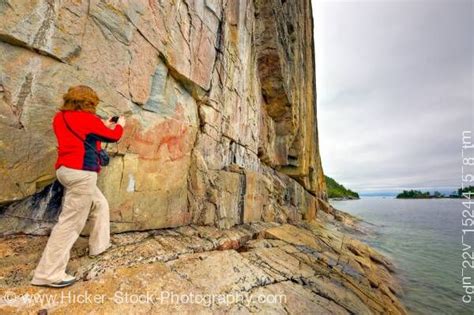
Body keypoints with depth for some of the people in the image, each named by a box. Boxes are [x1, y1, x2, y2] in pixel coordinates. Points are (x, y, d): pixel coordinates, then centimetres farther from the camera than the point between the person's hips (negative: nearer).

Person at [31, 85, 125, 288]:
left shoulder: (61, 117, 14)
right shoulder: (87, 118, -9)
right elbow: (113, 136, 1)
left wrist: (104, 126, 26)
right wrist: (120, 125, 21)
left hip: (66, 170, 10)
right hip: (81, 173, -10)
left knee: (100, 204, 22)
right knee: (70, 222, -3)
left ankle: (99, 245, 33)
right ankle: (48, 273, 6)